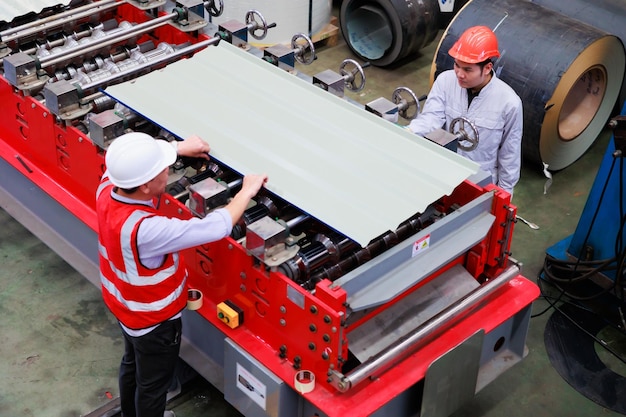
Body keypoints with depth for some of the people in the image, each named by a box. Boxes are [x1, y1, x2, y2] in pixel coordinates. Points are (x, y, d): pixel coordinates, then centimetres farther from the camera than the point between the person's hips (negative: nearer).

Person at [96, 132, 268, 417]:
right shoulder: (145, 230, -44)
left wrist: (179, 147, 2)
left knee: (132, 365, 33)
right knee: (152, 384, 19)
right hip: (152, 319, -8)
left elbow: (133, 160, 2)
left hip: (124, 304, 8)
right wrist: (246, 192, -24)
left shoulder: (107, 189, -21)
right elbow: (215, 228, -39)